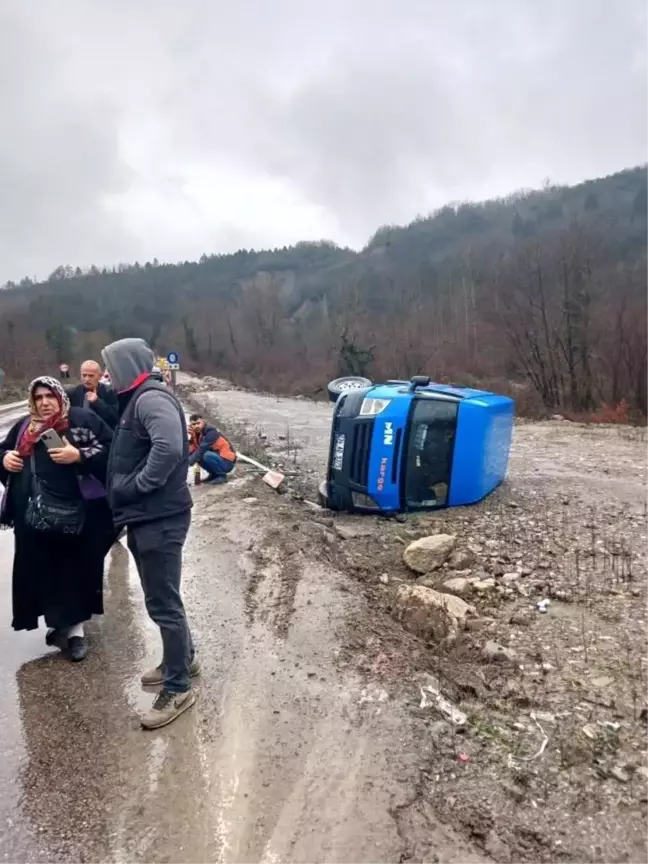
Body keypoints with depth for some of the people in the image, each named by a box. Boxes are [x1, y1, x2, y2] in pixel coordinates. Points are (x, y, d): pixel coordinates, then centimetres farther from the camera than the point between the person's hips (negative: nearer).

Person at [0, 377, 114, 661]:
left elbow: (111, 450, -8)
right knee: (43, 572, 10)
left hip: (75, 515, -5)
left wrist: (80, 456, -20)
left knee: (74, 570, 3)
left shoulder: (83, 420, -1)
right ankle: (60, 623, 28)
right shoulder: (24, 427, 15)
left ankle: (74, 627, 17)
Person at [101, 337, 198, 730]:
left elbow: (169, 448, -34)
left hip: (160, 519, -10)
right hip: (147, 518, 10)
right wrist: (127, 494, 6)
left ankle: (178, 689, 13)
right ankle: (184, 658, 39)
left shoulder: (151, 398, -17)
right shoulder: (138, 400, 16)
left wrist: (138, 486, -23)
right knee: (161, 598, 22)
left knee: (163, 603, -1)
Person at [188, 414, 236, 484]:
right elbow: (190, 451, -4)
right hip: (216, 458, 8)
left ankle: (222, 475, -9)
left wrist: (188, 463, -37)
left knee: (206, 455, -31)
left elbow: (202, 450, -32)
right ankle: (214, 474, 9)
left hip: (227, 462, -8)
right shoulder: (196, 434, 3)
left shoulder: (211, 432, -21)